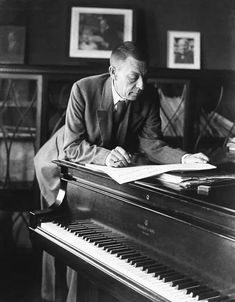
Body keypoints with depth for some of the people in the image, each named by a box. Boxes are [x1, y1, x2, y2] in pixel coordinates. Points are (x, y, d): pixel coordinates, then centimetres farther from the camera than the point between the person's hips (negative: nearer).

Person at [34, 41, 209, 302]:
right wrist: (104, 155, -47)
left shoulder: (148, 98, -17)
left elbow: (151, 143, -18)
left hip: (111, 164, 4)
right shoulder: (84, 89, -28)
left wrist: (183, 157, -36)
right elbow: (71, 147, -29)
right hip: (65, 162, -3)